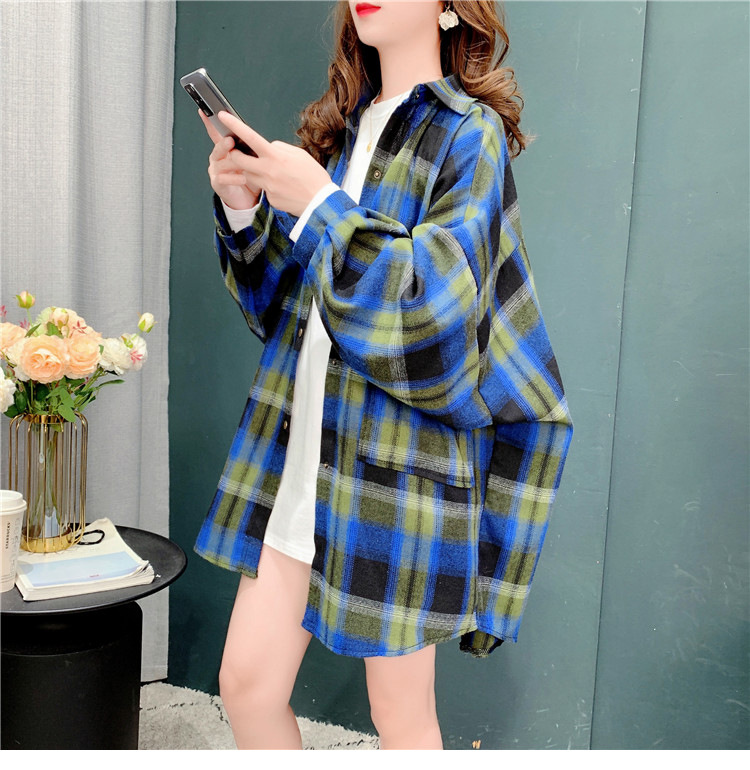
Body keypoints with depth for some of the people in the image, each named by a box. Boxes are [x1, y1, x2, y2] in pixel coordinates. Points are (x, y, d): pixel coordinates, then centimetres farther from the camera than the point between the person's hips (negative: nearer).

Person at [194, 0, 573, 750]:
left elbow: (436, 304, -18)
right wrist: (243, 211, -2)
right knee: (245, 684, 11)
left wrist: (323, 205, -20)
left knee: (401, 715, 11)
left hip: (400, 467, -6)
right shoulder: (341, 127, 12)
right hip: (297, 452, 6)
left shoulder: (470, 135, -6)